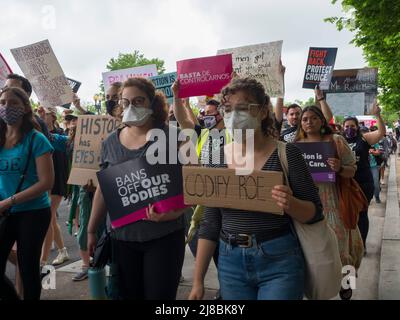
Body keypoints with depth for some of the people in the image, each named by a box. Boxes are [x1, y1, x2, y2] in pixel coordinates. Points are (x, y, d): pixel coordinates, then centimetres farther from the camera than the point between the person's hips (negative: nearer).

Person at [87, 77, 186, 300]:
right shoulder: (111, 142, 6)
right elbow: (103, 190, 13)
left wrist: (172, 212, -25)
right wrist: (92, 230, 15)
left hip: (164, 237, -3)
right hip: (123, 237, 4)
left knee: (160, 295, 4)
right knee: (129, 294, 14)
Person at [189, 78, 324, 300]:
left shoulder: (286, 154, -9)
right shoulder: (217, 158, 0)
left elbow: (315, 212, -5)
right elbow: (210, 225, 3)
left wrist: (291, 204, -26)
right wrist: (198, 280, 3)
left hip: (279, 260, -3)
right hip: (230, 262, 3)